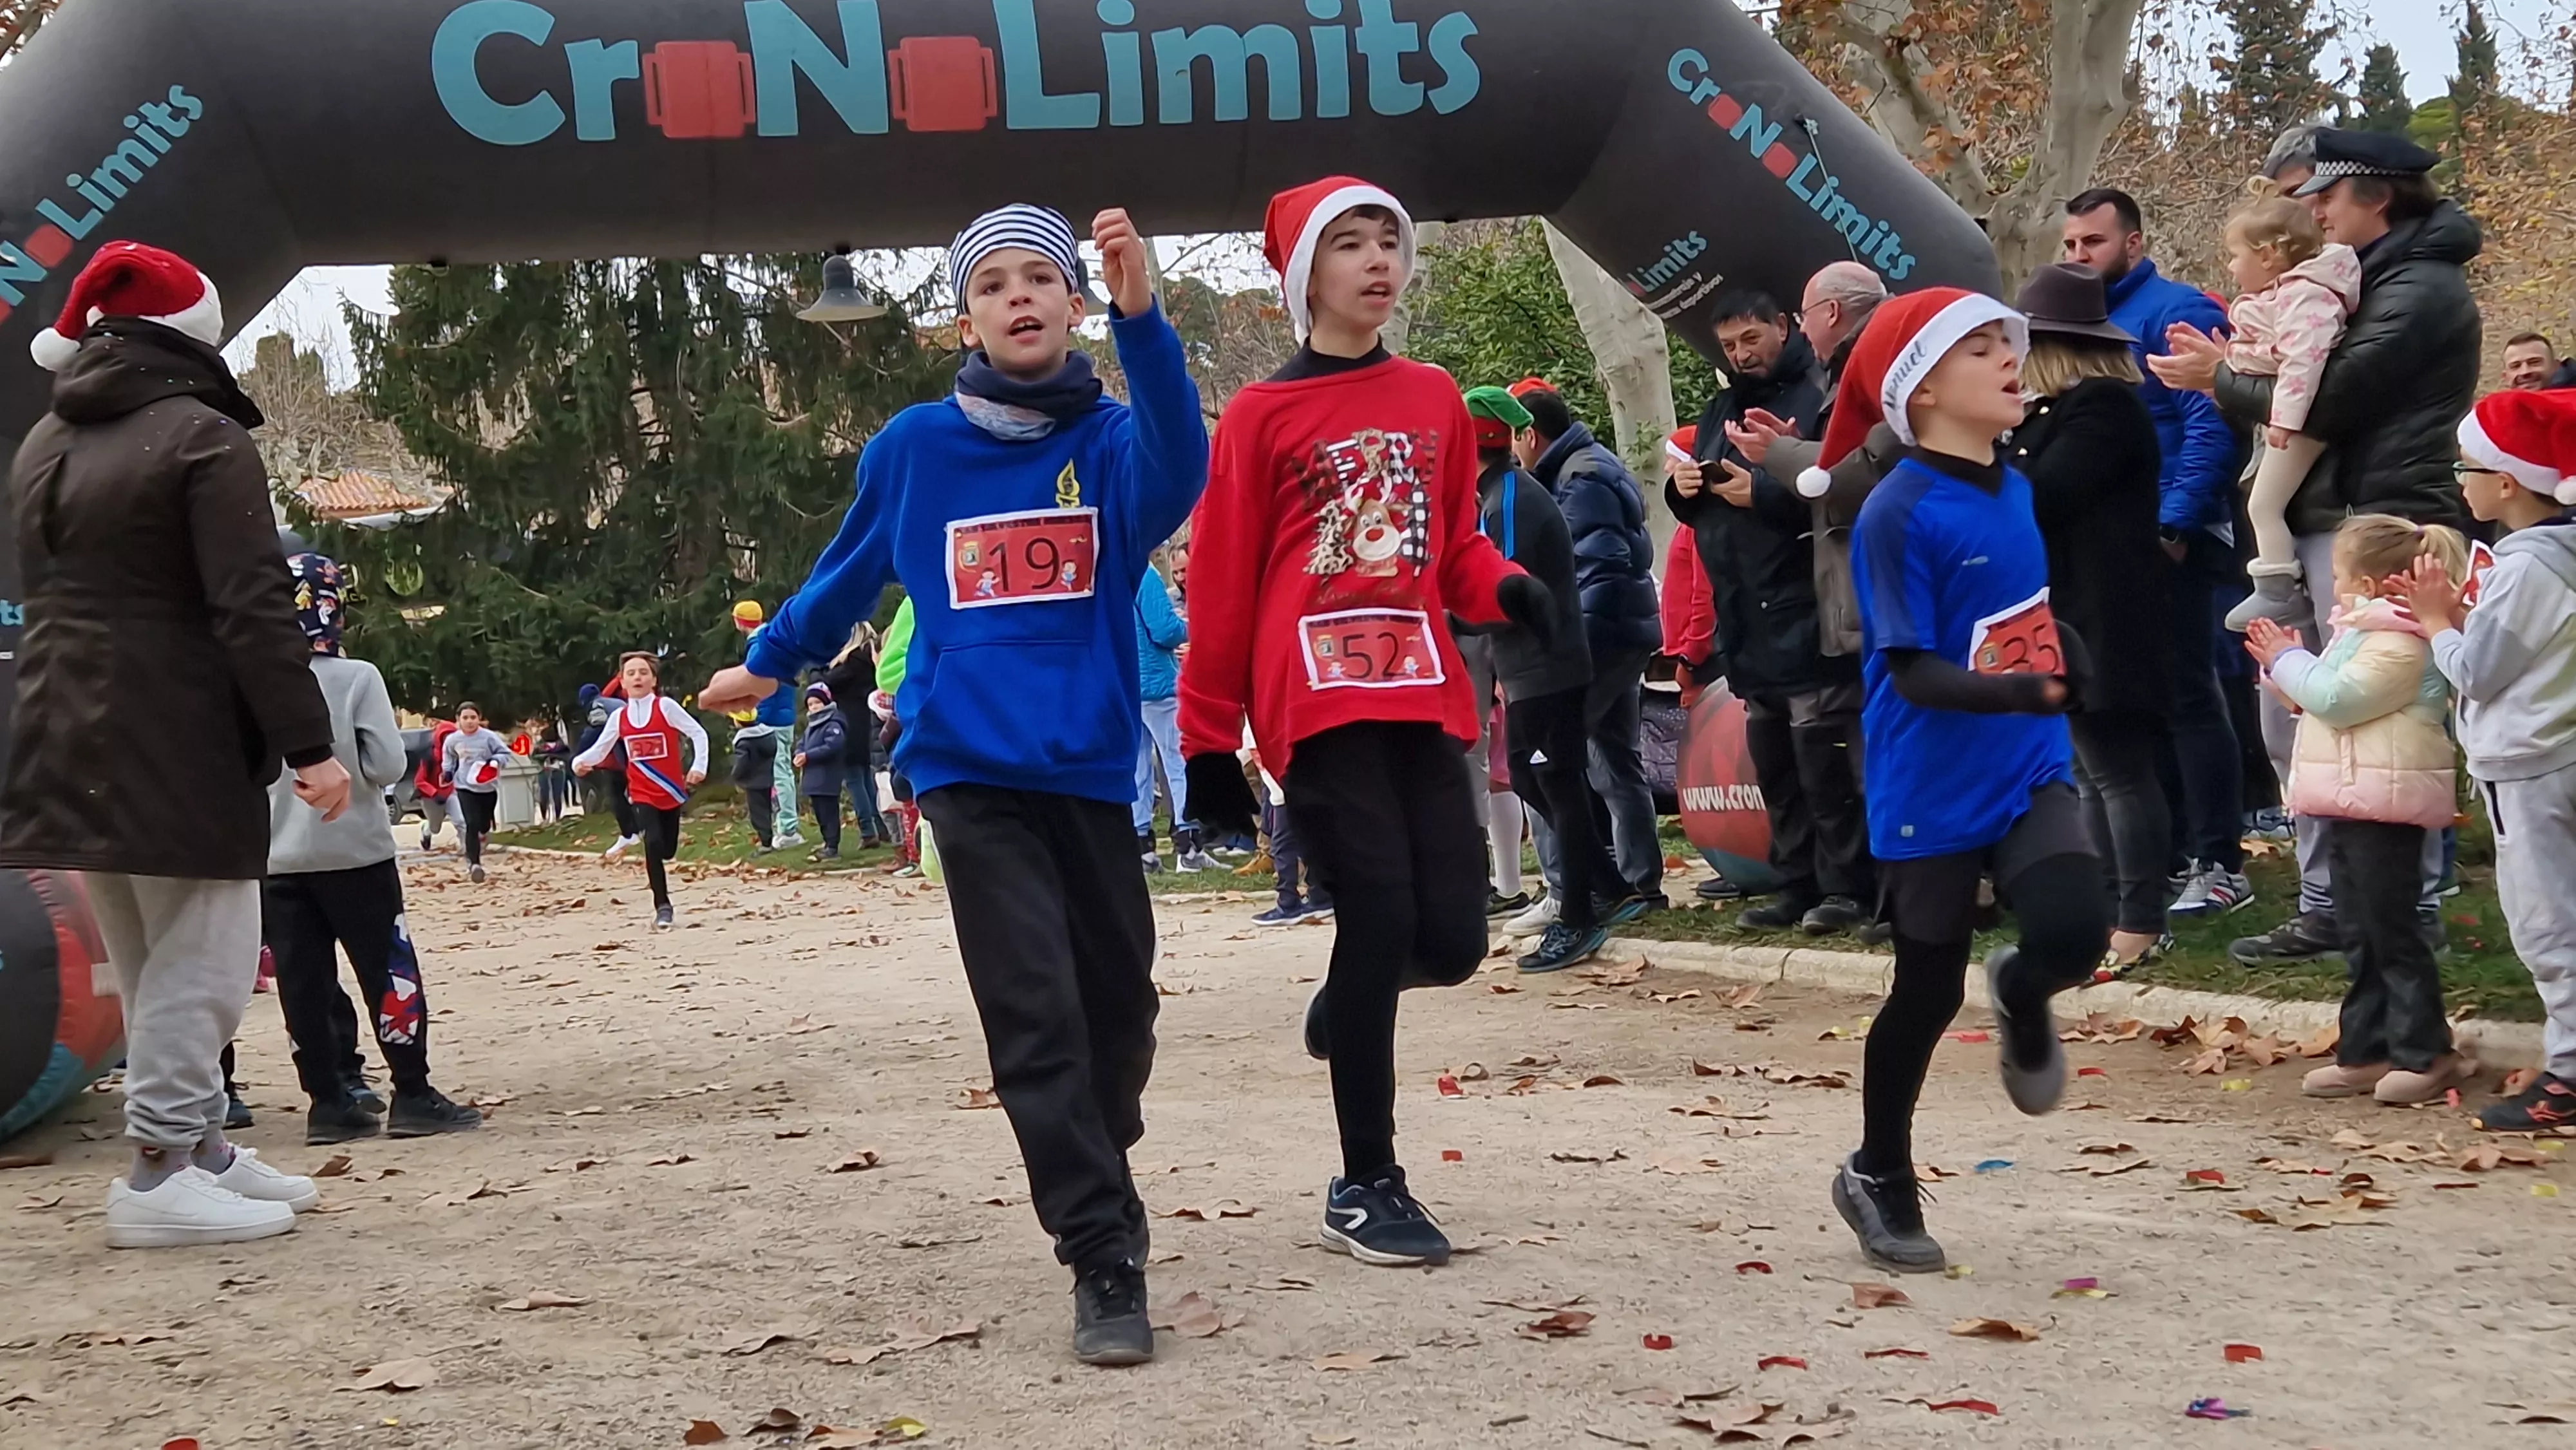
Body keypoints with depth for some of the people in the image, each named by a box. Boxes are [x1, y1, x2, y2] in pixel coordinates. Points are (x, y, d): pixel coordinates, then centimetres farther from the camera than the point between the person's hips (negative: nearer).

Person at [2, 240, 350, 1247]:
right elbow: (253, 609, -17)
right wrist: (308, 743, -18)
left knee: (149, 970, 15)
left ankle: (197, 1147, 23)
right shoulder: (203, 438, -10)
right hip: (176, 749, -8)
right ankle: (160, 1178, -7)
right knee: (201, 959, -3)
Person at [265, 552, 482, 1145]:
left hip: (277, 860, 3)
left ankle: (328, 1101, 7)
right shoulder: (356, 678, -9)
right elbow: (386, 766, -12)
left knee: (304, 982, 6)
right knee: (389, 970, 3)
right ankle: (412, 1096, 2)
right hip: (353, 851, -3)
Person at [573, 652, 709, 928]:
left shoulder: (665, 706, -9)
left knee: (667, 850, 7)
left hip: (671, 791, -1)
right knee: (653, 844, -19)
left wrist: (699, 767, -19)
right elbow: (600, 749, 4)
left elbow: (698, 733, -8)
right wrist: (580, 762, -16)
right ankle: (662, 906, -11)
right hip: (642, 794, 1)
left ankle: (662, 903, 38)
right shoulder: (619, 717, 1)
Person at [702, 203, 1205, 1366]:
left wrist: (1140, 315, -40)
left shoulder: (1112, 439, -1)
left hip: (1093, 769, 1)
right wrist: (767, 661, 30)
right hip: (971, 771, -1)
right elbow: (850, 570, 18)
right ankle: (1105, 1262, -6)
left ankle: (1100, 1188, 38)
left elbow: (1176, 474, -26)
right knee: (1036, 1017, -10)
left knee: (1117, 1004, 11)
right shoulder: (914, 446, 0)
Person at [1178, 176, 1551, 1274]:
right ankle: (1367, 1187, 5)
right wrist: (1209, 742, -1)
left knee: (1451, 938, -2)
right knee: (1381, 918, -10)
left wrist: (1506, 588, -3)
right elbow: (1220, 589, 0)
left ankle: (1348, 998, 34)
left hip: (1422, 695, 5)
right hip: (1316, 698, -4)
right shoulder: (1262, 416, 1)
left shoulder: (1435, 400, 14)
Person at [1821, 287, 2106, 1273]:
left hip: (2031, 771, 5)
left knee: (2075, 935, -17)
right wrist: (2012, 692, -35)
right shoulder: (1897, 515, -17)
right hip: (1933, 792, -5)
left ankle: (2022, 999, 21)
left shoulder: (2015, 490, 5)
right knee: (1928, 991, 6)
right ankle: (1878, 1177, 28)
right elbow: (1914, 671, -22)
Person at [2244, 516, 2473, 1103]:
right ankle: (2366, 1052, 16)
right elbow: (2328, 700, 24)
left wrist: (2289, 659, -8)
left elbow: (2337, 698, -23)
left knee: (2390, 931, -6)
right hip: (2350, 804, 11)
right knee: (2361, 933, 12)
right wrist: (2281, 667, 13)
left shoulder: (2398, 642, -16)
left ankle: (2425, 1053, 0)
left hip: (2382, 805, -11)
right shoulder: (2368, 632, 19)